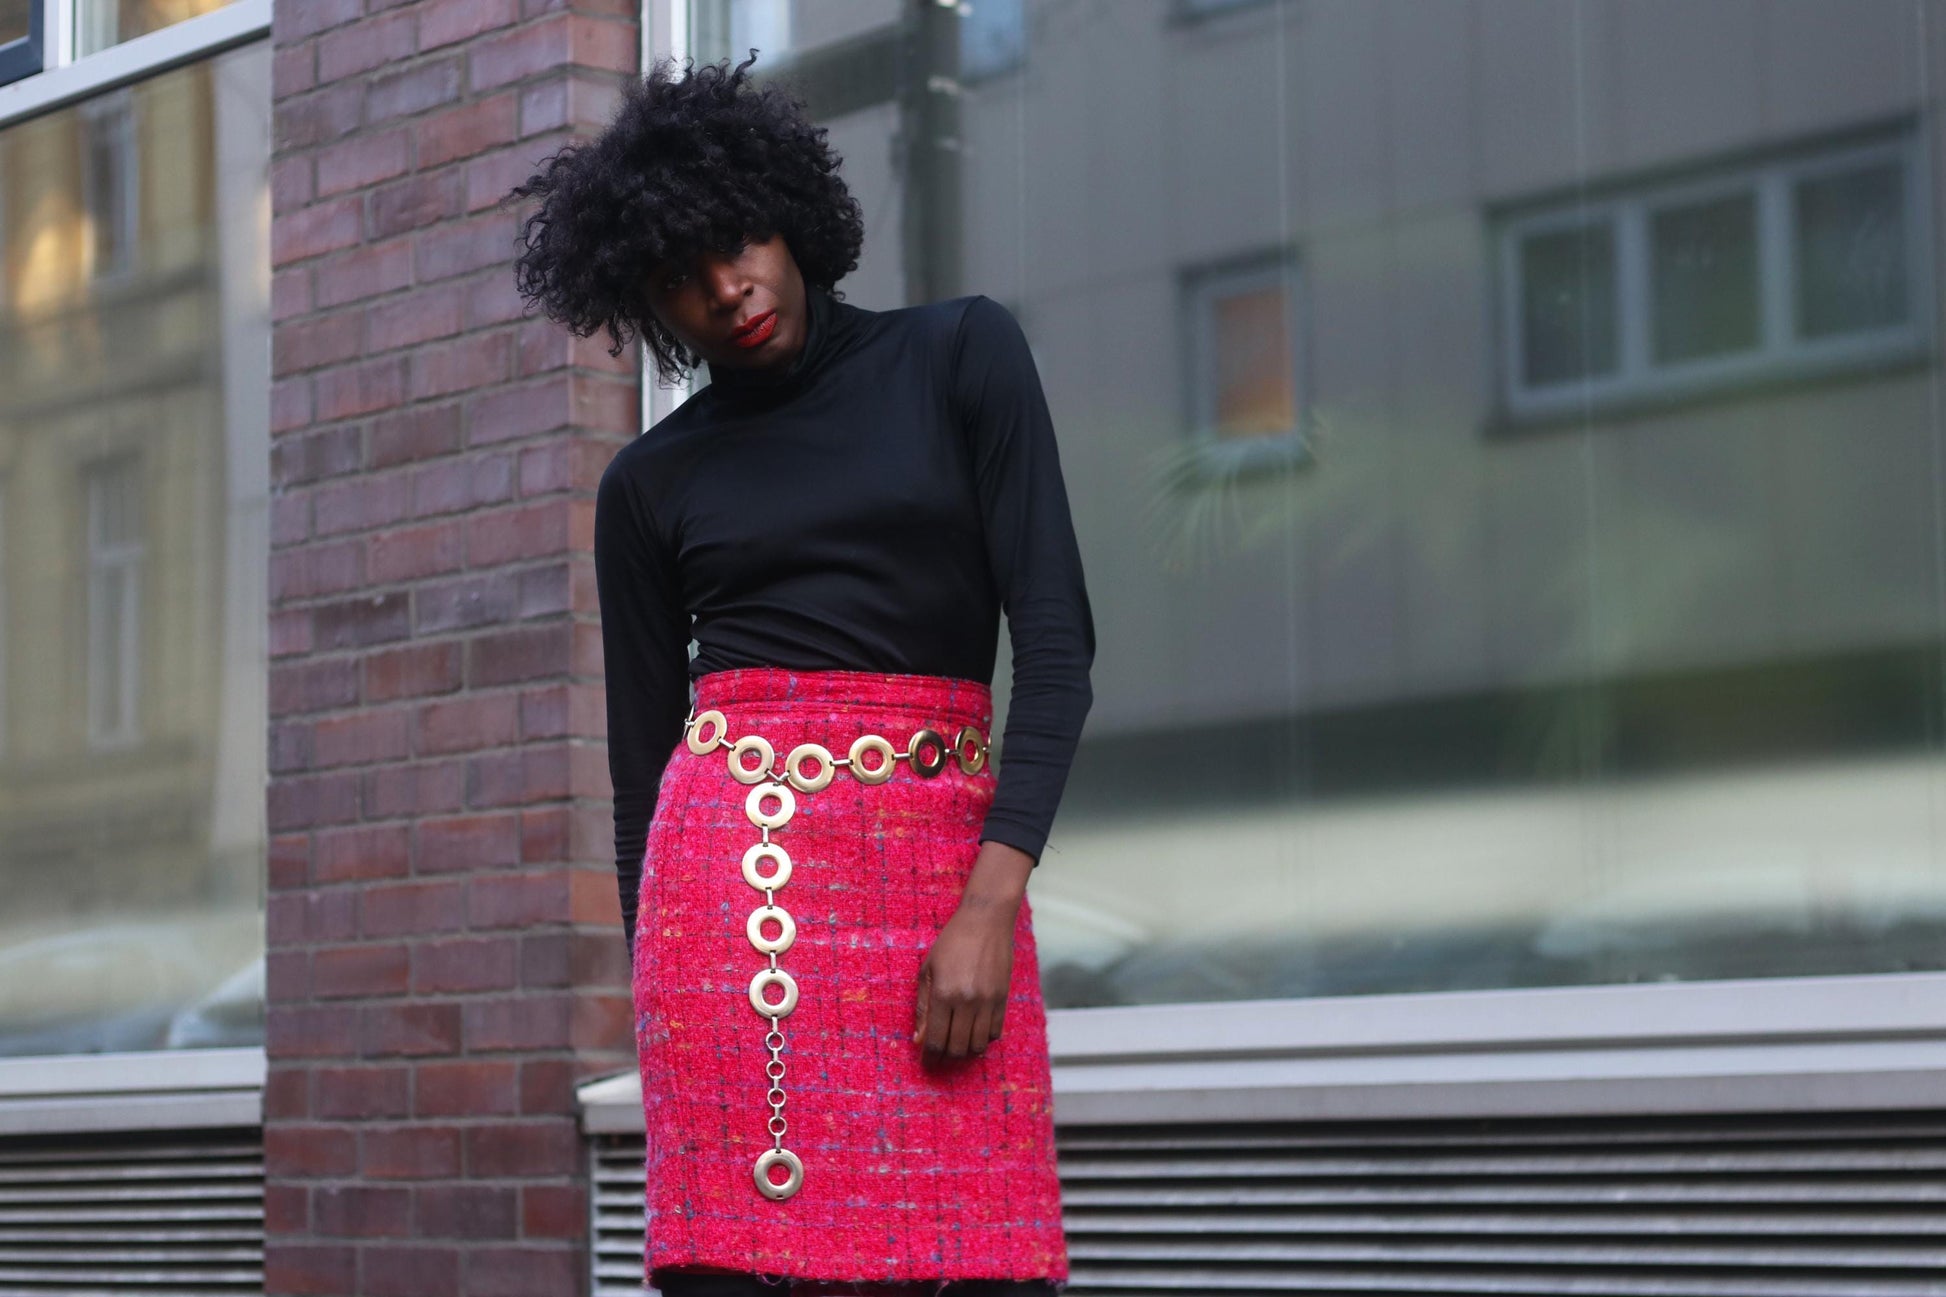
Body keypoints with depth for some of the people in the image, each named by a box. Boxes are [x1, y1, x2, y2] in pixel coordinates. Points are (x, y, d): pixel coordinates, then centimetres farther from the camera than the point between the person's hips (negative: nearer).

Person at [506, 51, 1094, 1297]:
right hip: (737, 866, 0)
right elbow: (642, 757, 13)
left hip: (947, 869, 0)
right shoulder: (651, 483, 11)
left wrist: (991, 903, -11)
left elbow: (1058, 639, -1)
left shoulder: (963, 353, 6)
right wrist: (661, 1013, 9)